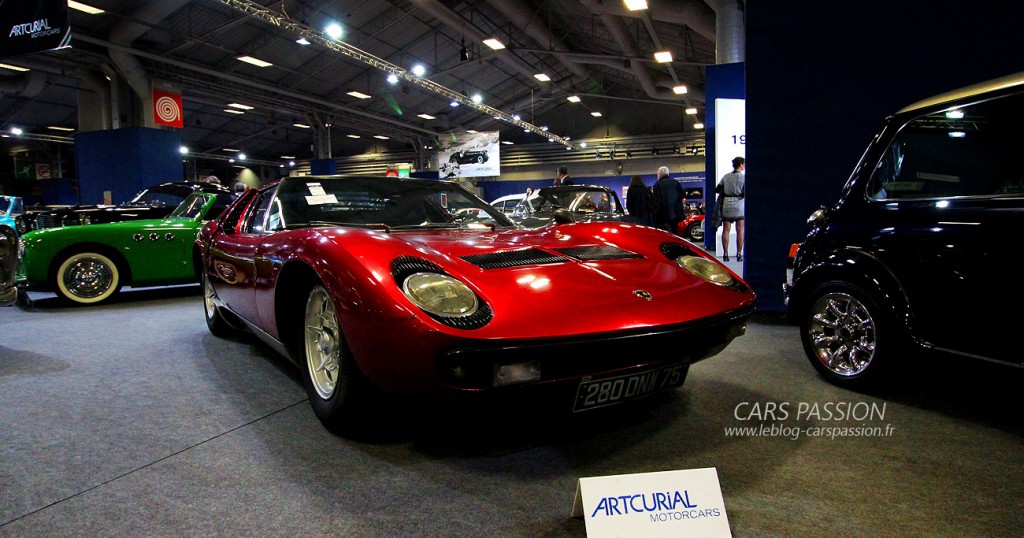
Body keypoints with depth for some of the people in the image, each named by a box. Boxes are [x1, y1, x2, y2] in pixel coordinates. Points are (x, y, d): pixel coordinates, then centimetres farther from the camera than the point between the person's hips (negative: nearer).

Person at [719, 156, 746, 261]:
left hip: (726, 205, 3)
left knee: (726, 230, 5)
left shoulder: (726, 176, 7)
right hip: (739, 205, -3)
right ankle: (739, 254, 2)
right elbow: (745, 193, -11)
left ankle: (725, 254, 2)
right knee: (740, 230, 3)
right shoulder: (743, 177, -4)